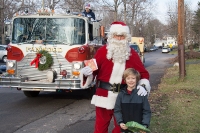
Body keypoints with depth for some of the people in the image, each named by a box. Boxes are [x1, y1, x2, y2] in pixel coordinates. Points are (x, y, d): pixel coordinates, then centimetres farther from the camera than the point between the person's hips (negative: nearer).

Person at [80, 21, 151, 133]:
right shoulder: (102, 51, -2)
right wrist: (87, 73, -24)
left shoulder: (132, 54, 3)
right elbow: (93, 69, -1)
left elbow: (143, 73, 6)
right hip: (104, 96, -2)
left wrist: (143, 86, -11)